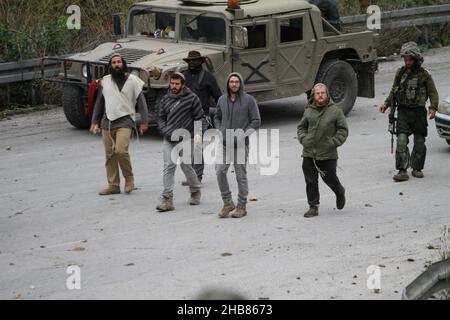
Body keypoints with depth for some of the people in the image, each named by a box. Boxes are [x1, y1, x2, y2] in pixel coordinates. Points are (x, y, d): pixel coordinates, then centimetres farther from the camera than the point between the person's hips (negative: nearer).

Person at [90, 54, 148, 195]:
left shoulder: (132, 80, 0)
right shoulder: (105, 81, 11)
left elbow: (141, 101, 1)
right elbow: (99, 102, 17)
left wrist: (144, 122, -3)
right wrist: (94, 122, 13)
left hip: (124, 121, -5)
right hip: (107, 122, 5)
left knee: (121, 150, -21)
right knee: (109, 155, 5)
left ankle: (129, 179, -2)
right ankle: (113, 185, 12)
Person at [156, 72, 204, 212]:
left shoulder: (191, 98, 0)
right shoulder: (166, 99, 11)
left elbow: (199, 117, 2)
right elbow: (161, 118, 17)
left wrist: (198, 133, -12)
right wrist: (166, 131, 1)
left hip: (184, 138, -3)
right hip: (168, 140, 3)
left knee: (186, 166, -2)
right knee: (169, 167, -5)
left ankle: (195, 191, 24)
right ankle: (167, 199, -8)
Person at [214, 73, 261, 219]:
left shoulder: (249, 100, -3)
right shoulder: (222, 100, 9)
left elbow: (256, 121, -3)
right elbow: (217, 118, 24)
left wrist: (244, 134, -13)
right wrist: (220, 132, 7)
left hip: (241, 144, -3)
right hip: (224, 144, 3)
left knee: (241, 176, 1)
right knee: (220, 172, -7)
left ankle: (241, 207, 11)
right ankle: (227, 203, 7)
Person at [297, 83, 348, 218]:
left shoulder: (336, 112, -3)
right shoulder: (308, 112, 5)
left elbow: (343, 130, 1)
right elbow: (301, 127, 18)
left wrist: (333, 142, -10)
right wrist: (303, 139, 1)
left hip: (328, 155, -3)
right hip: (309, 153, 3)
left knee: (330, 179, 5)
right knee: (311, 181, 4)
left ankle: (340, 193, 37)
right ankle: (313, 207, 13)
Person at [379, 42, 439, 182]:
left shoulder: (424, 75, -3)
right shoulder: (400, 73, 7)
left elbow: (433, 92, 0)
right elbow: (394, 91, 18)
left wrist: (433, 108, -14)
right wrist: (386, 104, 5)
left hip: (418, 112, -1)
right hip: (403, 111, 1)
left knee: (419, 142, 6)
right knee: (401, 141, -12)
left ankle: (417, 168, 22)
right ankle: (402, 171, -14)